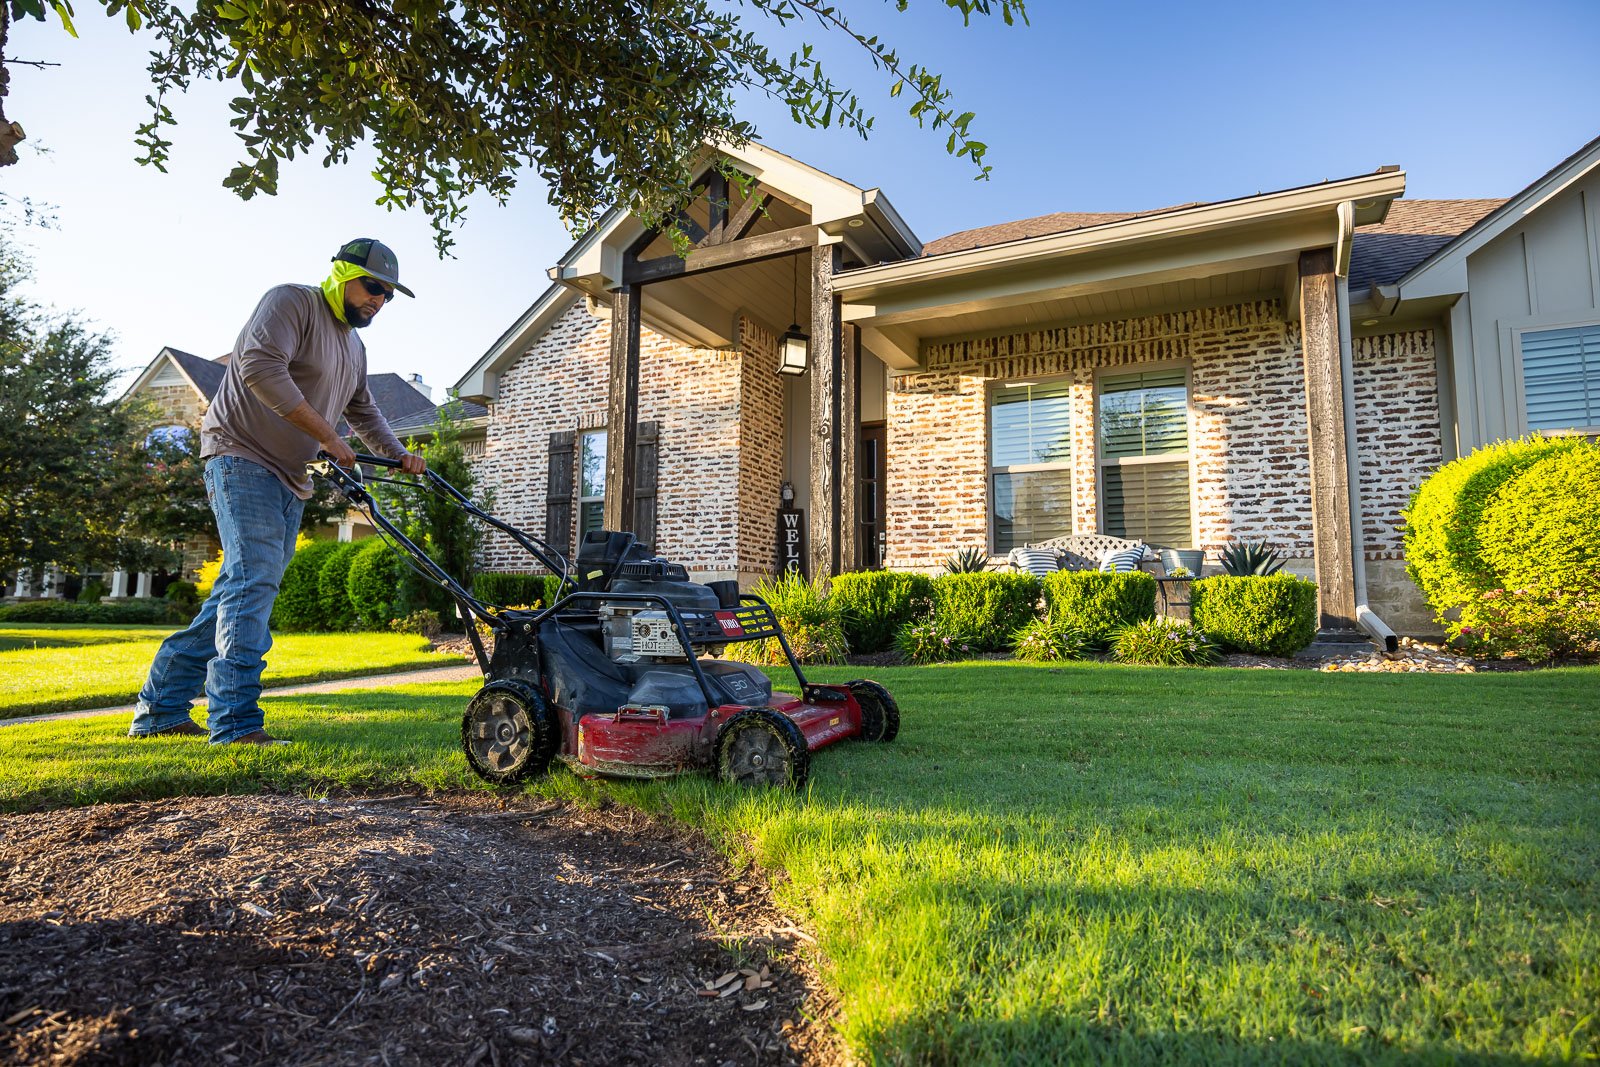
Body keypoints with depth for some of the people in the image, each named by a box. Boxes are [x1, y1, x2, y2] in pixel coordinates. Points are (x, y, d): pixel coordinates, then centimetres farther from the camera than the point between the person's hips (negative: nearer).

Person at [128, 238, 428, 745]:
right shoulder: (291, 302, -6)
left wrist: (399, 454, 15)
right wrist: (328, 436, -22)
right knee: (254, 582, -17)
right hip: (243, 457, -9)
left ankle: (161, 709, 17)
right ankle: (237, 724, -17)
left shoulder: (354, 348, 21)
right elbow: (260, 365, -22)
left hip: (290, 479, 9)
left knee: (240, 592, 8)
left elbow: (364, 413, 30)